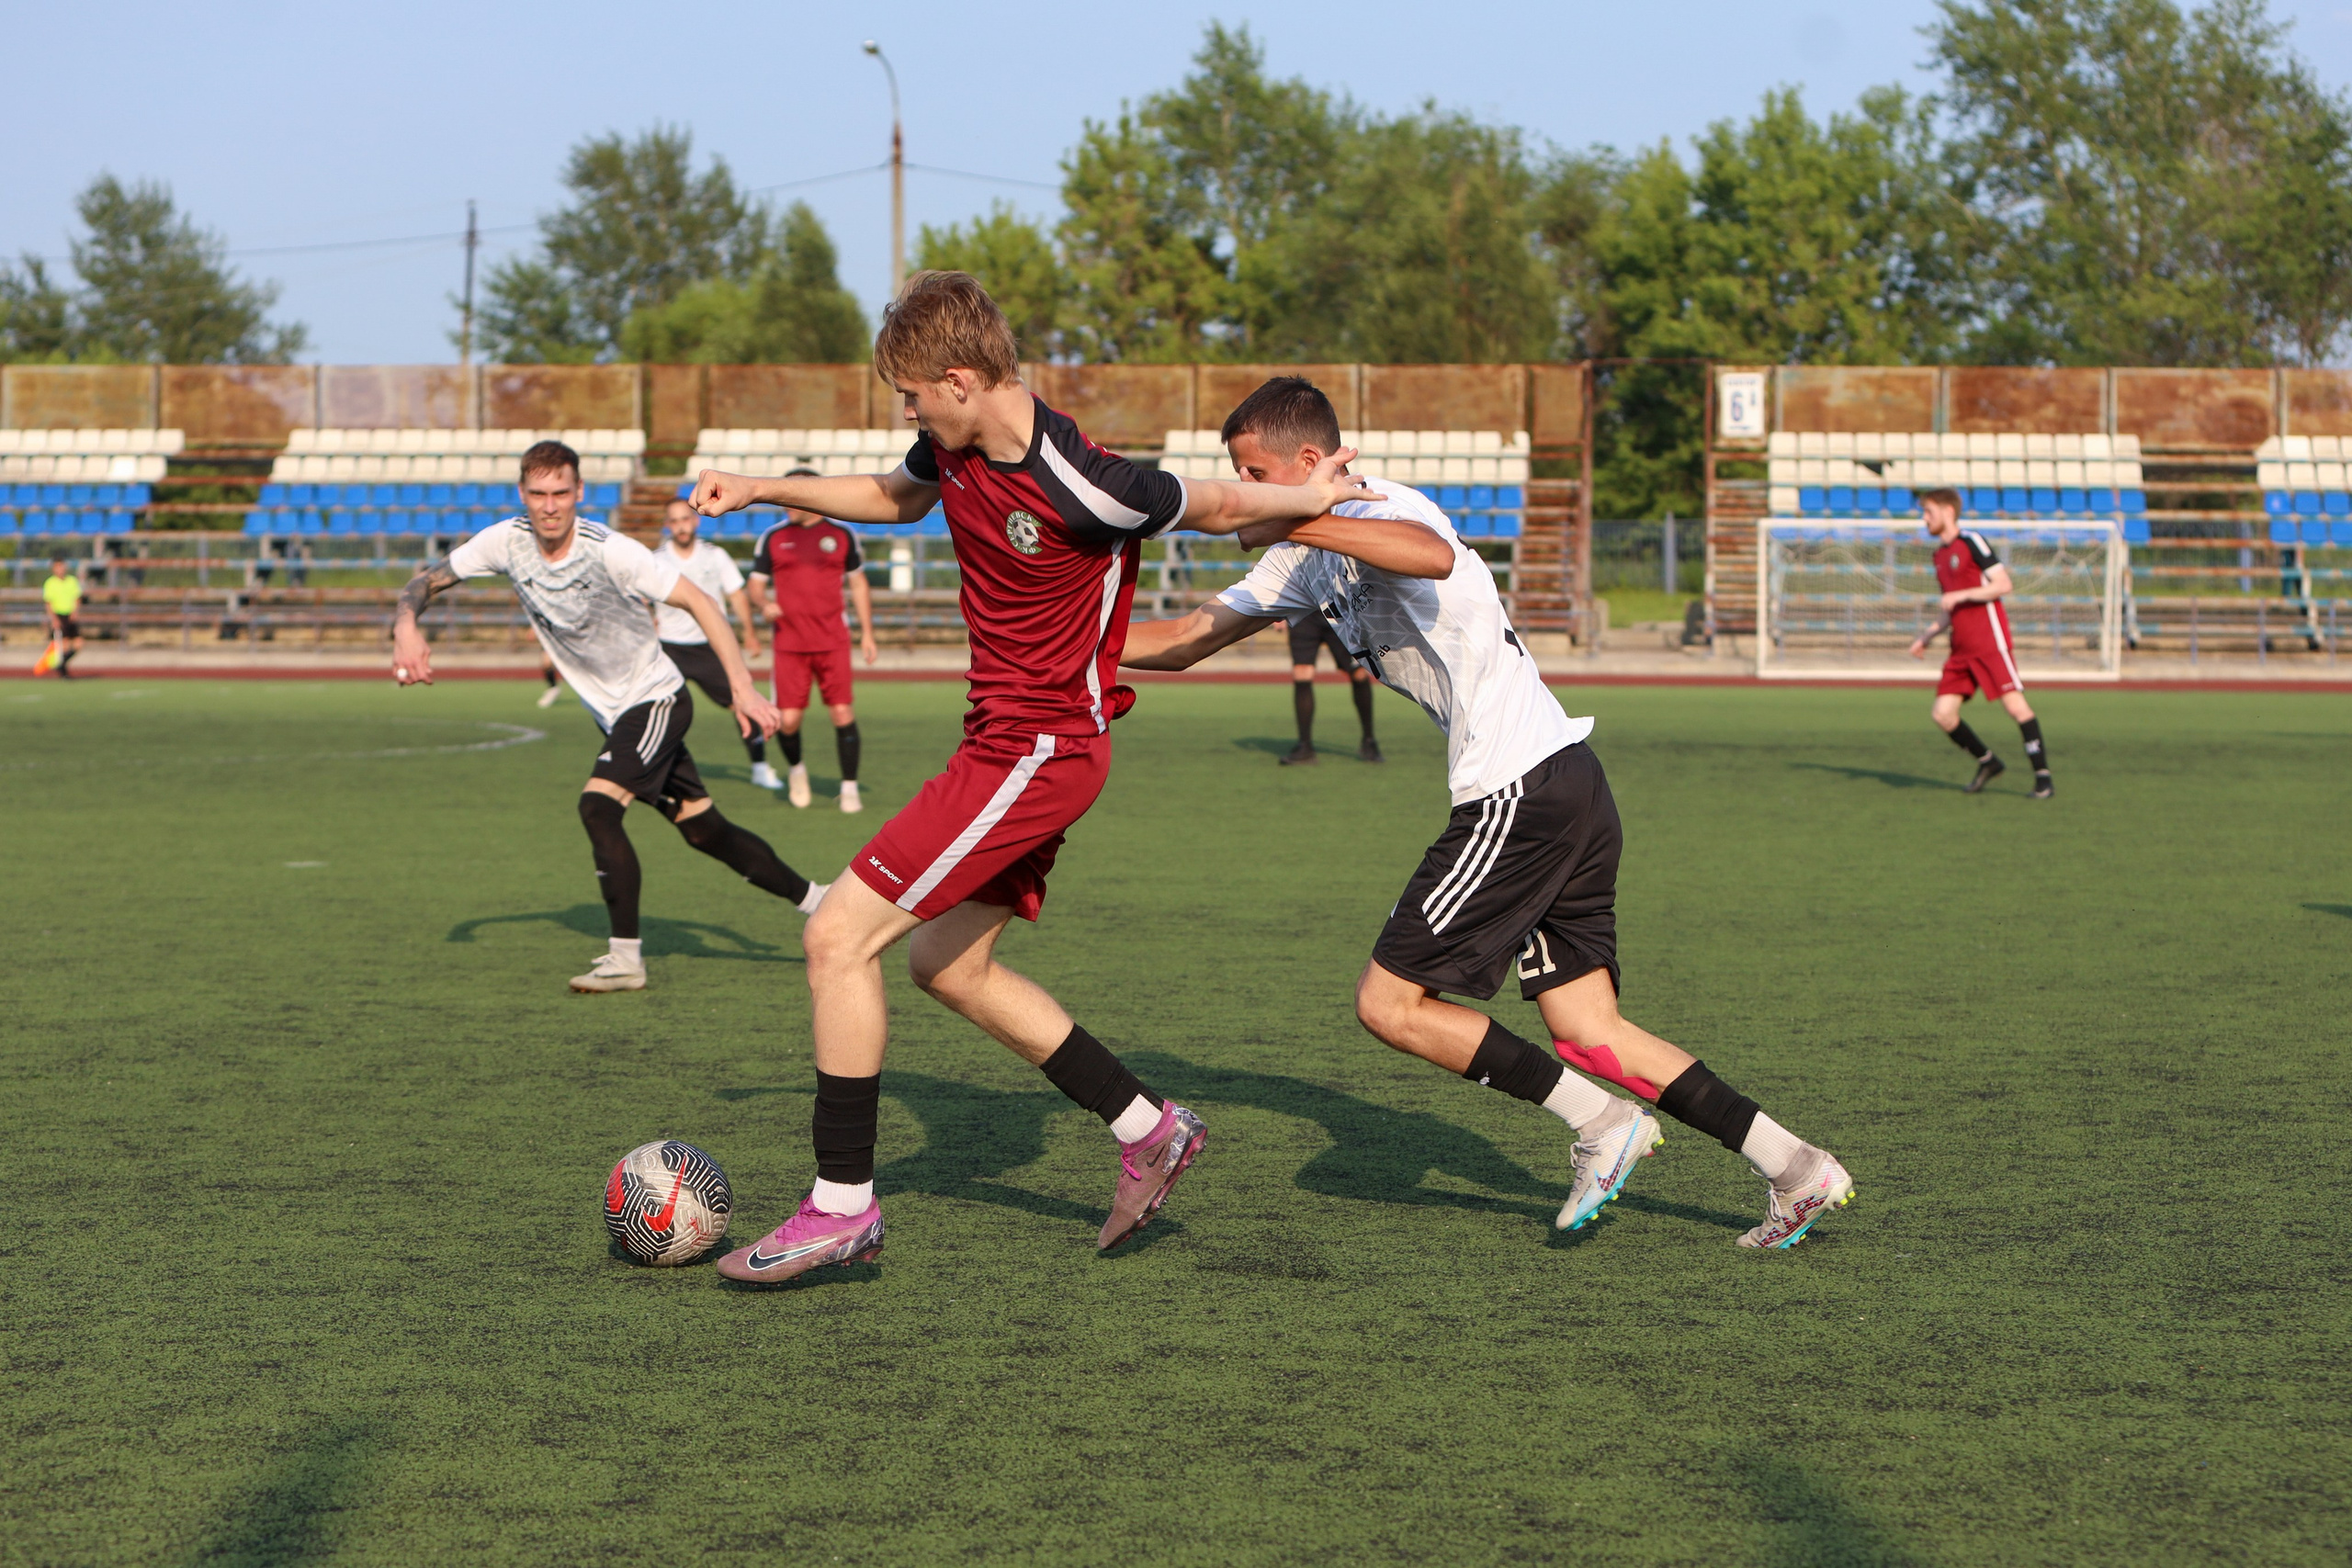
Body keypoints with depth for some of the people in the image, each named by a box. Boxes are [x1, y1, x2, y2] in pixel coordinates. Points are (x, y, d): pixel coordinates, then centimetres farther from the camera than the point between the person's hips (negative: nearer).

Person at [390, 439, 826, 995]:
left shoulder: (609, 551, -25)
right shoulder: (507, 542, -9)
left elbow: (698, 601, -22)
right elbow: (428, 580, -1)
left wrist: (741, 687, -29)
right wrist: (405, 628, -24)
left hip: (654, 699, -7)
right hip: (614, 714, 7)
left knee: (598, 805, -24)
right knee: (704, 830, 12)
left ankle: (626, 959, -16)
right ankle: (819, 902, 27)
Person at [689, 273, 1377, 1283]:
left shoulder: (1079, 489, -25)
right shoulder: (955, 449, -1)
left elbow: (1216, 507, -9)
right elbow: (893, 497, 23)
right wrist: (757, 489, 18)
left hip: (1038, 752, -10)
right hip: (1004, 742, 10)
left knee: (838, 937, -12)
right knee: (947, 966, 18)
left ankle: (841, 1207, -4)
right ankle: (1148, 1132, 26)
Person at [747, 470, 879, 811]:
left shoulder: (841, 535, 7)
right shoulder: (772, 538, 6)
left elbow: (858, 584, 14)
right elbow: (756, 585, 11)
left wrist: (867, 633, 8)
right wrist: (763, 605, -13)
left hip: (833, 642, 0)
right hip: (788, 642, 0)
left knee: (842, 713, -9)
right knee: (788, 718, -6)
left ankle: (849, 789, 2)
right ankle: (795, 768, 25)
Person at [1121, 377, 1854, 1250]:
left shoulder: (1381, 506, -10)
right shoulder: (1309, 561, 19)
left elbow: (1432, 557, -36)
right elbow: (1186, 641, 23)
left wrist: (1287, 520, -35)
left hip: (1521, 791, -10)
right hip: (1565, 787, 10)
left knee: (1390, 1003, -4)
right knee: (1587, 1031, 9)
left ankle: (1599, 1122, 1)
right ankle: (1797, 1169, 8)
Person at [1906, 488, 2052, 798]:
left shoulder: (1971, 541, -5)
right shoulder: (1940, 554, 19)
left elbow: (2004, 584, -12)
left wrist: (1961, 596, -17)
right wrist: (1927, 636, 15)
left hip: (1990, 640, -8)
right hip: (1961, 648, 8)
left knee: (2015, 704, -12)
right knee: (1942, 713, 0)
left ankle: (2043, 778, -8)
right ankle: (1987, 762, 18)